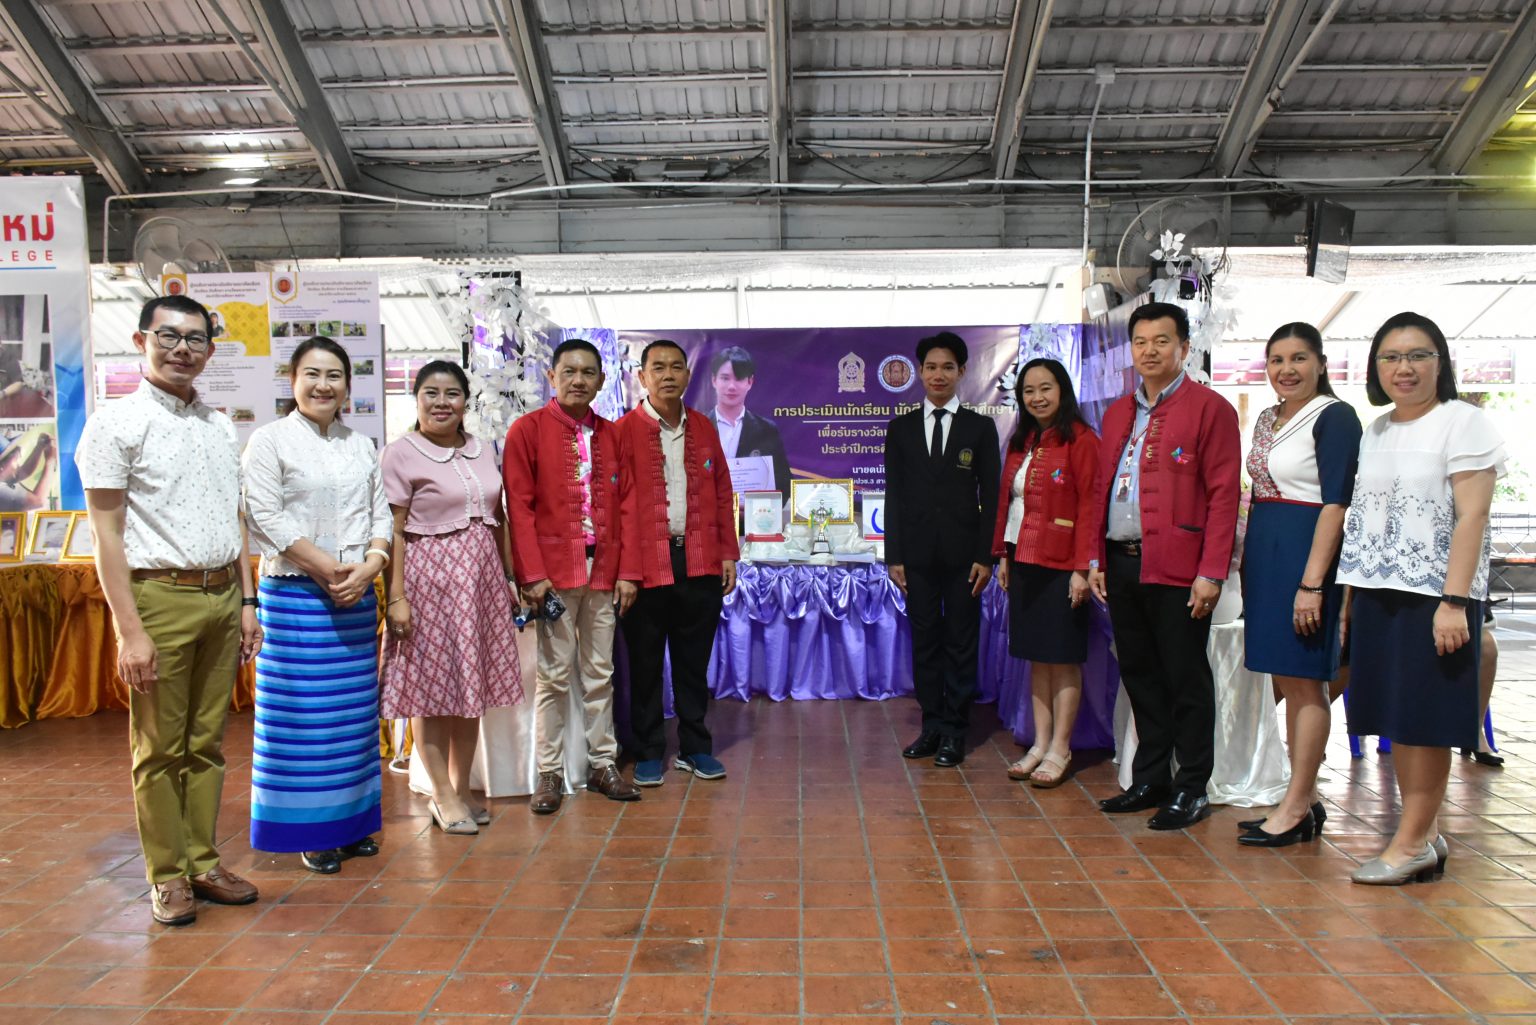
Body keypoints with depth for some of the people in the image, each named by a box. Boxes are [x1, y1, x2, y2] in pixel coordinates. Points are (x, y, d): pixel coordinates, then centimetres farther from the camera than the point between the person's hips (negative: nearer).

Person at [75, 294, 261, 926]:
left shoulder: (220, 426, 13)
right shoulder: (117, 424, -5)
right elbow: (107, 536, -9)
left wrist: (246, 602, 12)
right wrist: (130, 632, -14)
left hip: (222, 596, 5)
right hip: (159, 597, -5)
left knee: (207, 743, 13)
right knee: (159, 749, 5)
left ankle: (203, 863, 24)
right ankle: (167, 876, 18)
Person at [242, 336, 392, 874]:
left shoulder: (362, 445, 14)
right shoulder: (270, 440, -2)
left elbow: (381, 516, 10)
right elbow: (265, 516, -10)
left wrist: (369, 566, -8)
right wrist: (327, 568, -15)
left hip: (357, 596, 5)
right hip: (295, 594, -5)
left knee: (355, 710, 9)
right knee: (303, 713, -1)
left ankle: (351, 822, 21)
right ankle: (310, 832, 11)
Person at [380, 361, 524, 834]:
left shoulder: (483, 452, 11)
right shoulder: (400, 453, -6)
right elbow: (392, 531, -11)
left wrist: (508, 578, 14)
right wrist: (396, 596, -16)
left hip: (480, 577, 6)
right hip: (428, 575, -6)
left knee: (470, 686, 11)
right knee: (431, 690, 2)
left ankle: (462, 789, 24)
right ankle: (443, 795, 16)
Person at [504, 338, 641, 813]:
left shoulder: (611, 434, 11)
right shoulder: (527, 429, -2)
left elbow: (623, 506, 11)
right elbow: (519, 507, -6)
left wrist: (627, 571, 4)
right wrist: (532, 574, -13)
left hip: (603, 571, 4)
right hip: (553, 571, -4)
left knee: (600, 672, 10)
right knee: (555, 675, 1)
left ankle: (603, 764, 21)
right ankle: (550, 773, 11)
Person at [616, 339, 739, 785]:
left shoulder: (704, 429, 12)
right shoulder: (624, 430, -2)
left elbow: (722, 492, 14)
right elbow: (613, 500, -7)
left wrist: (728, 552, 8)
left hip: (700, 563, 4)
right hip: (646, 564, -4)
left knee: (694, 660, 13)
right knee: (645, 662, 7)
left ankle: (694, 747, 26)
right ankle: (648, 753, 20)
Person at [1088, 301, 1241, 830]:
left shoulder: (1210, 408, -4)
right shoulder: (1117, 413, 17)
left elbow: (1223, 495, -9)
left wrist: (1211, 572, -15)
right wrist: (1096, 559, 11)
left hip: (1177, 568, -6)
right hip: (1122, 564, 7)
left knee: (1185, 681, 2)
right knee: (1139, 676, 13)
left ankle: (1192, 790, 14)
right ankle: (1151, 781, 25)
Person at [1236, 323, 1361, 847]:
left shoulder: (1334, 416, -9)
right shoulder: (1268, 419, 15)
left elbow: (1335, 503, -16)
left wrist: (1311, 583, -21)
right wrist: (1247, 564, 14)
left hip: (1306, 553, -8)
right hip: (1265, 556, 8)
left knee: (1304, 682, -3)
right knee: (1288, 682, 11)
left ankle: (1296, 806, 5)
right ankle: (1306, 799, 20)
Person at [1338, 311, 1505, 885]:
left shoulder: (1463, 422, -5)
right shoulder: (1375, 431, 15)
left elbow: (1472, 517, -13)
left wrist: (1454, 602, -20)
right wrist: (1348, 599, 12)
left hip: (1434, 594, -6)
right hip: (1378, 595, 7)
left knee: (1423, 721, -2)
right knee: (1395, 719, 8)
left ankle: (1411, 843, 6)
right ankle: (1427, 833, 19)